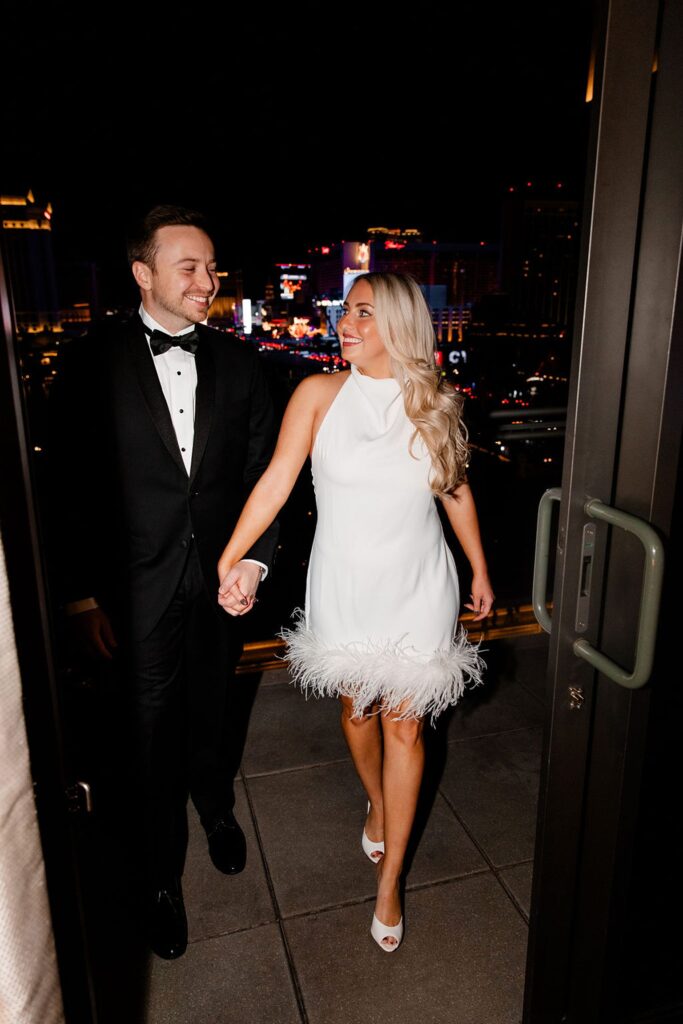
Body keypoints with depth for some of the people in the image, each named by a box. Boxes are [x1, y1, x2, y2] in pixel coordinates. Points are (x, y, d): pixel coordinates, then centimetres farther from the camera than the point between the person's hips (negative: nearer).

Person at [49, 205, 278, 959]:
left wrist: (255, 558, -8)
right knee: (154, 728, 12)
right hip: (140, 583, -2)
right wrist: (81, 594, -8)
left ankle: (216, 807, 52)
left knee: (213, 707, 21)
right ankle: (162, 874, 37)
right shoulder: (93, 362, -8)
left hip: (222, 574, 3)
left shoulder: (236, 361, 0)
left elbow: (263, 471, 2)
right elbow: (72, 487, -7)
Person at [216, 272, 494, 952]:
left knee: (404, 724, 6)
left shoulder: (434, 401, -2)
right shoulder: (320, 394, -7)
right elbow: (276, 480, -13)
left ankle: (389, 880, 25)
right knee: (357, 710, 17)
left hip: (417, 588, 0)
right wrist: (231, 558, -22)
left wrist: (480, 570, 13)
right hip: (344, 585, 0)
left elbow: (455, 489, 8)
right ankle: (376, 803, 51)